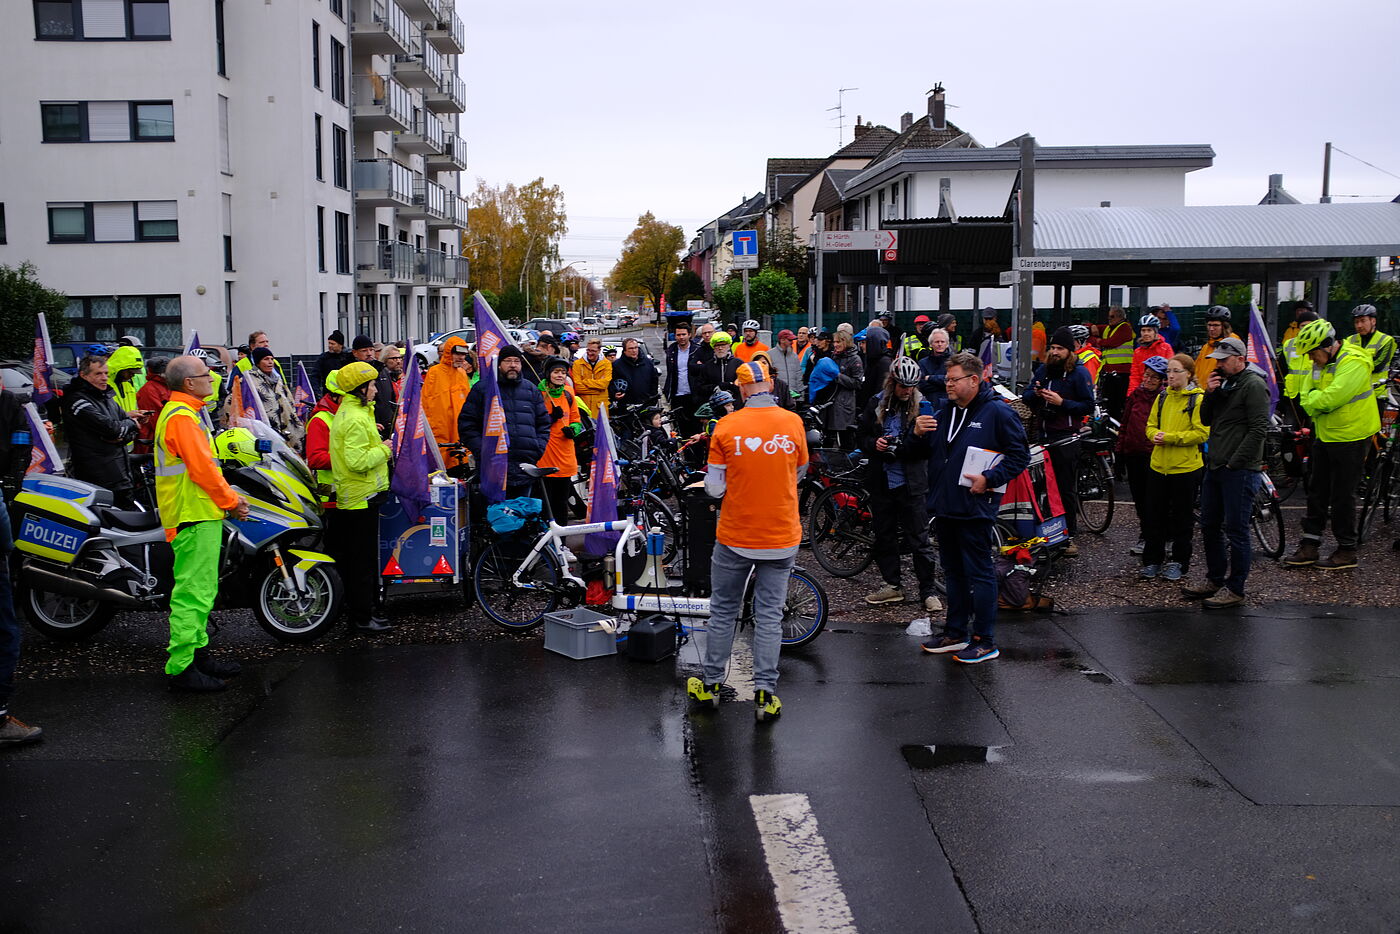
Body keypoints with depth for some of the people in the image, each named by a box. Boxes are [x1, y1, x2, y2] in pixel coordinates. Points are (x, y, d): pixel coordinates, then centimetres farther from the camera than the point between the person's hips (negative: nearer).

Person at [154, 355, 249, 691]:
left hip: (198, 514, 11)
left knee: (202, 589, 18)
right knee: (194, 592, -9)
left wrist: (229, 496, 13)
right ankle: (180, 668, -7)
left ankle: (197, 652, 27)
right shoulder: (182, 416, -15)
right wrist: (231, 501, -10)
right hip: (196, 516, -11)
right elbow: (201, 467, -20)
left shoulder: (180, 412, 19)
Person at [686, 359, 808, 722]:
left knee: (723, 611, 14)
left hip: (735, 538, -1)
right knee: (770, 616, 9)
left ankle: (710, 684, 24)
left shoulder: (726, 427, -11)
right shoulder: (793, 423, -6)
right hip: (781, 538, 1)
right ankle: (765, 694, 11)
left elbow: (714, 488, -7)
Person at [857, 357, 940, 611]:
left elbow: (929, 447, -12)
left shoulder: (923, 406, -5)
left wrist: (920, 435, -33)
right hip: (881, 482, 4)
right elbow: (861, 435, 14)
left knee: (919, 540, 0)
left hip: (912, 484, -4)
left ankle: (928, 591, 9)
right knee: (884, 536, 13)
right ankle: (891, 586, 26)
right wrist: (873, 443, -8)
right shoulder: (876, 404, 3)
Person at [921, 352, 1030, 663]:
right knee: (953, 573, 16)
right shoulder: (945, 412, 15)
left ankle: (985, 640, 5)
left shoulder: (998, 412, -9)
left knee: (979, 574, -3)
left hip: (974, 508, -8)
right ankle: (955, 633, 26)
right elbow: (930, 453, 26)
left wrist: (989, 478, -18)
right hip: (944, 507, 8)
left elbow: (1020, 454, -10)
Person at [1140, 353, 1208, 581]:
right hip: (1159, 466, 5)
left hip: (1185, 468, -5)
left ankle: (1179, 562, 17)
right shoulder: (1162, 398, 10)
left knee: (1182, 518, 6)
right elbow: (1151, 425, 15)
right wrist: (1155, 435, -8)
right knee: (1155, 515, 9)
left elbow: (1202, 433, -14)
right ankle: (1152, 560, 18)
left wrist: (1170, 437, -19)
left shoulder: (1198, 399, -7)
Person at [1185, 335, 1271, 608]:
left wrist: (1235, 462, -17)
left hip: (1240, 471, -9)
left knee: (1236, 530, -3)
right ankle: (1215, 579, 28)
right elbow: (1206, 420, 14)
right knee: (1209, 526, 15)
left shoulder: (1254, 385, -12)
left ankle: (1235, 589, 5)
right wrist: (1210, 394, -3)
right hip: (1215, 467, 9)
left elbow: (1259, 429, -18)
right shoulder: (1224, 382, 15)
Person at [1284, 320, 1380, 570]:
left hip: (1350, 439, -8)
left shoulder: (1354, 362, -21)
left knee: (1342, 495, -1)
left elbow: (1330, 398, -29)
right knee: (1318, 492, 11)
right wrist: (1316, 401, -13)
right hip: (1324, 436, 9)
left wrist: (1314, 399, -10)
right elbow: (1307, 397, 8)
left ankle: (1347, 551, 11)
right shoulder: (1321, 363, 7)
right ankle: (1309, 546, 18)